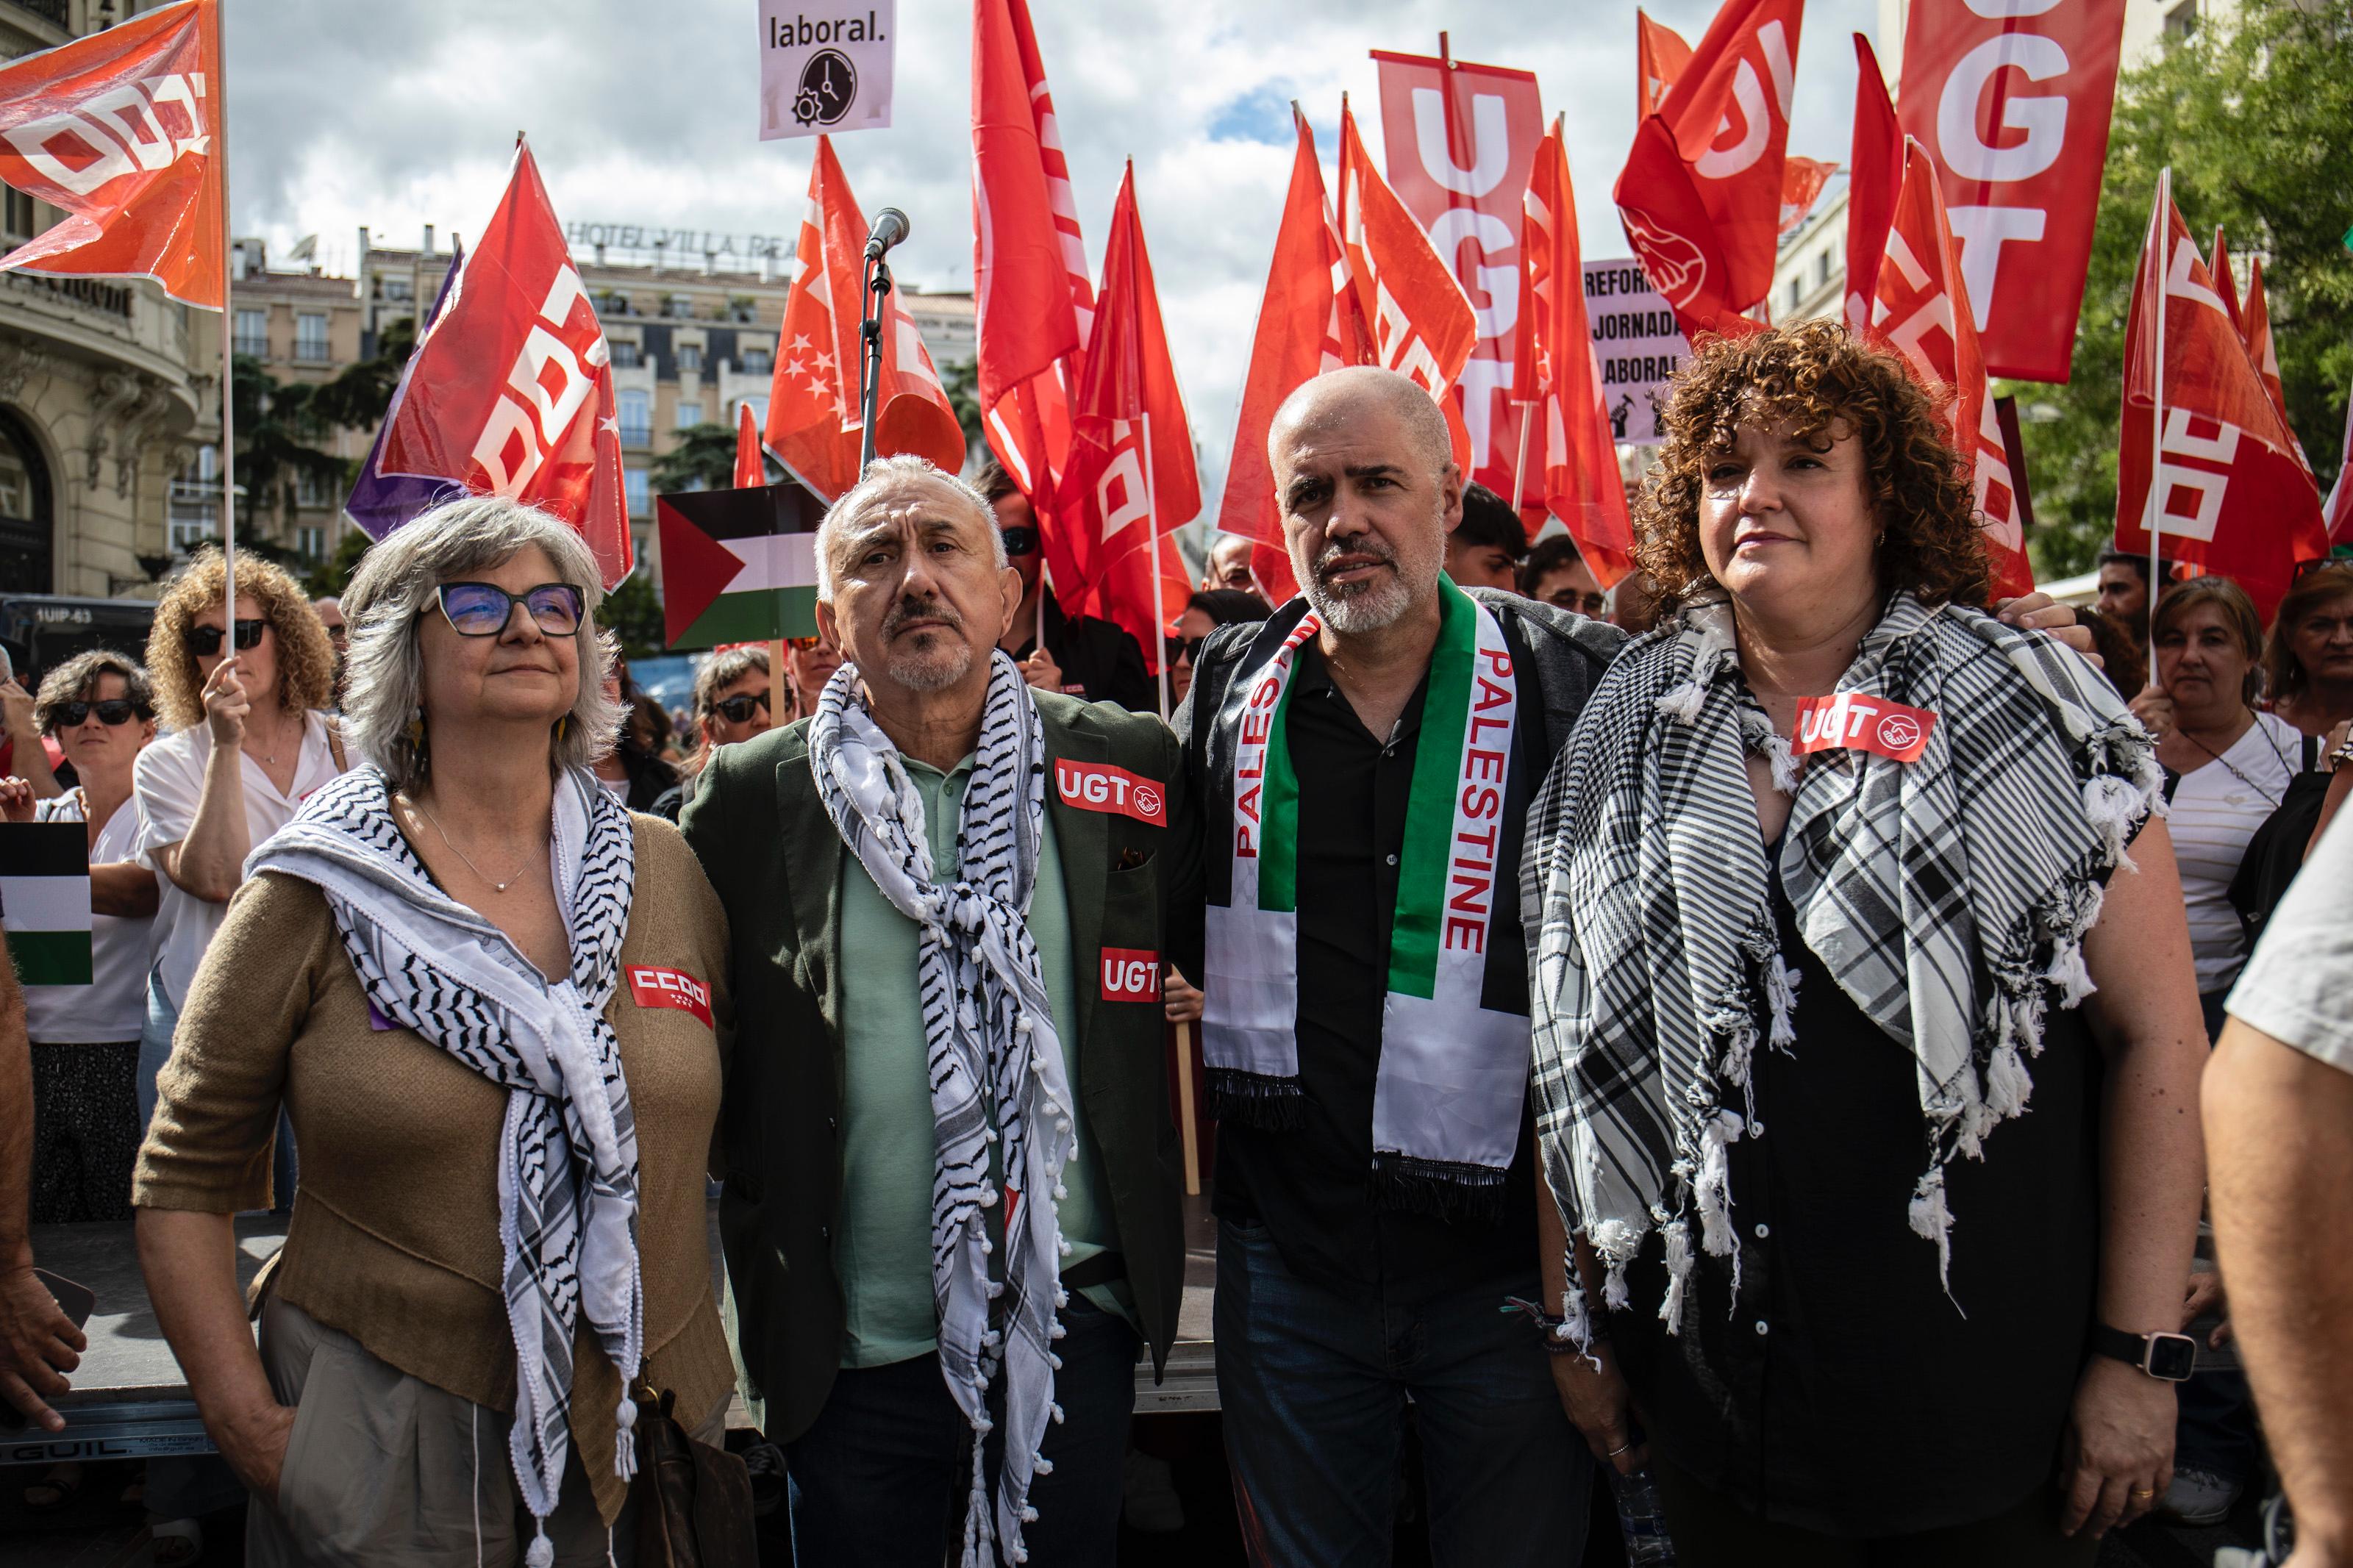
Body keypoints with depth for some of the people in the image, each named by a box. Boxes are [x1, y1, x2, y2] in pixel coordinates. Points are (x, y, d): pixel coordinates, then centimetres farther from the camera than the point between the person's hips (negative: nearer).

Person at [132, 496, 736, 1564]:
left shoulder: (665, 868, 3)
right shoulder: (314, 895, -4)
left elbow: (737, 1117, 10)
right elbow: (185, 1179, 0)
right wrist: (245, 1418, -7)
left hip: (634, 1439, 3)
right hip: (381, 1447, -2)